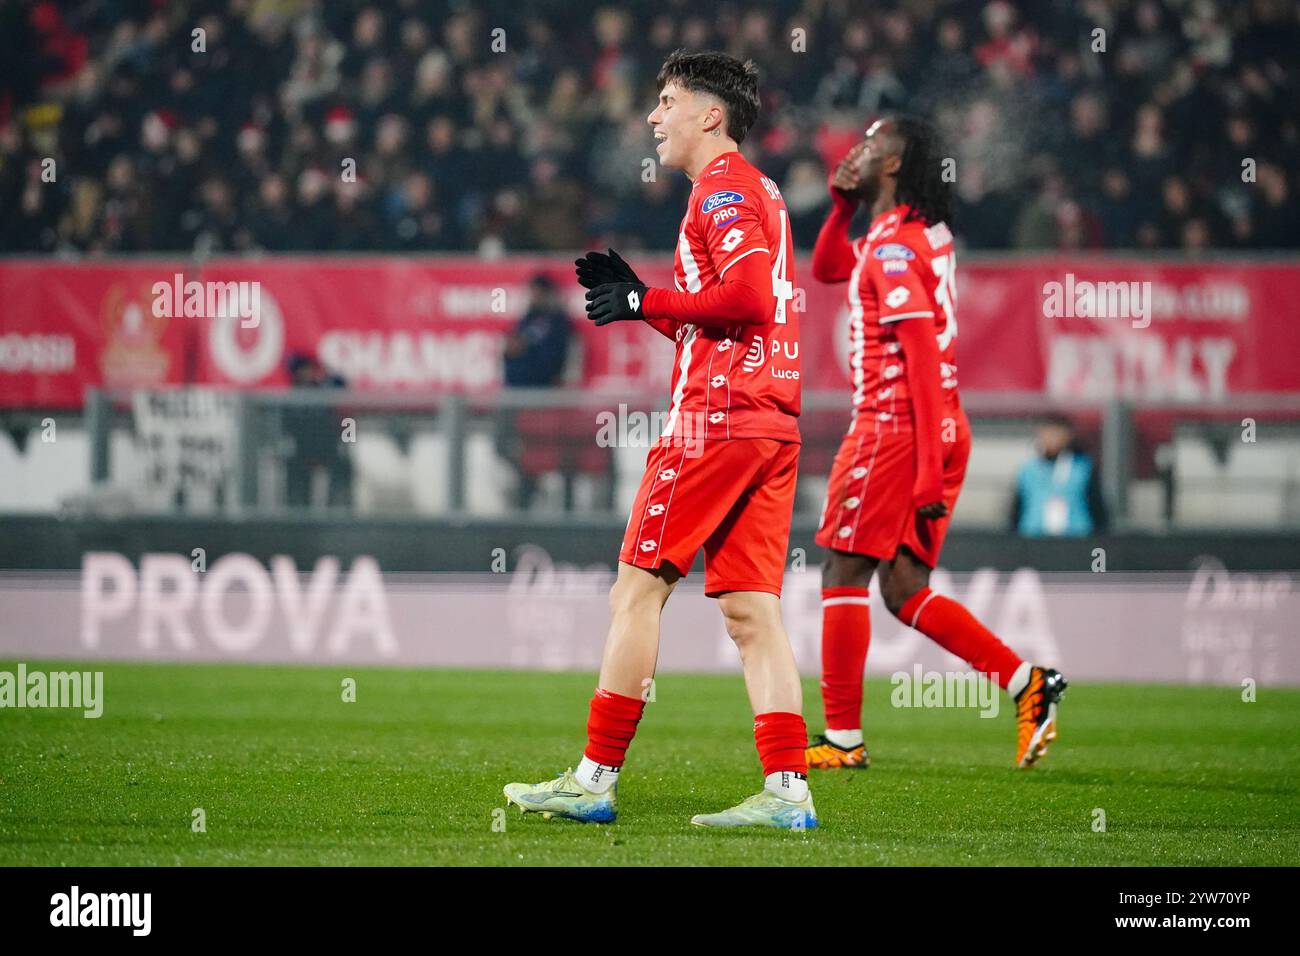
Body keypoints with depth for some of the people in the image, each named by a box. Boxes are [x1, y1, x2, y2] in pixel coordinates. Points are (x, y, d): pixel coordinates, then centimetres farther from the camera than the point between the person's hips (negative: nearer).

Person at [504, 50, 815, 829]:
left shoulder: (721, 188, -7)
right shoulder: (759, 191, 23)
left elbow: (749, 298, -20)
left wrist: (647, 303, -11)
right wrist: (638, 294, 16)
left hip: (715, 416, -9)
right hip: (772, 422, 9)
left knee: (638, 590, -4)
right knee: (752, 611, 4)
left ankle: (596, 778, -2)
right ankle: (788, 790, -4)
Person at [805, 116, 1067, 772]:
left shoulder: (894, 246, -14)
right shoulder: (924, 233, 15)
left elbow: (922, 357, -20)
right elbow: (827, 269, 32)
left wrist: (929, 470, -24)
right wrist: (842, 204, 15)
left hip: (896, 426, -9)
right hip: (940, 430, 9)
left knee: (843, 573, -2)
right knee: (904, 590, 9)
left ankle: (842, 738, 0)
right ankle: (1028, 685, 2)